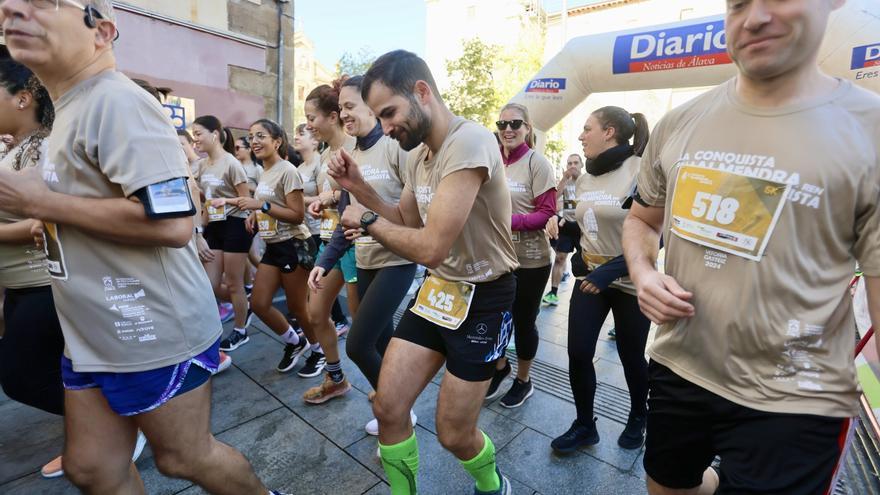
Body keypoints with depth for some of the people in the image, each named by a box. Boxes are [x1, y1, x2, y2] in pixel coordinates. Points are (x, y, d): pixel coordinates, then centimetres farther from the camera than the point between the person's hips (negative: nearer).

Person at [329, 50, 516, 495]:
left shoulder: (469, 142, -24)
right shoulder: (417, 154, 5)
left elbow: (430, 247, -30)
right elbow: (406, 225, 13)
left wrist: (366, 220, -13)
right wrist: (358, 186, 0)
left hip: (483, 300, -7)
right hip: (437, 290, 8)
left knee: (453, 434, 7)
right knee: (388, 409, 8)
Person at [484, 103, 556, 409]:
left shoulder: (537, 163, -10)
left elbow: (547, 213, -13)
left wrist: (510, 221, -26)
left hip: (530, 260, -4)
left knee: (523, 321, 11)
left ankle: (523, 381, 35)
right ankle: (500, 366, 42)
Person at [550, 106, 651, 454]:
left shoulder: (640, 171, -16)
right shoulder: (584, 179, 6)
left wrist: (613, 269, -25)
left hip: (630, 281, -5)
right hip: (589, 277, 5)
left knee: (631, 357, 12)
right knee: (578, 353, 2)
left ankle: (638, 417, 42)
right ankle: (584, 425, 24)